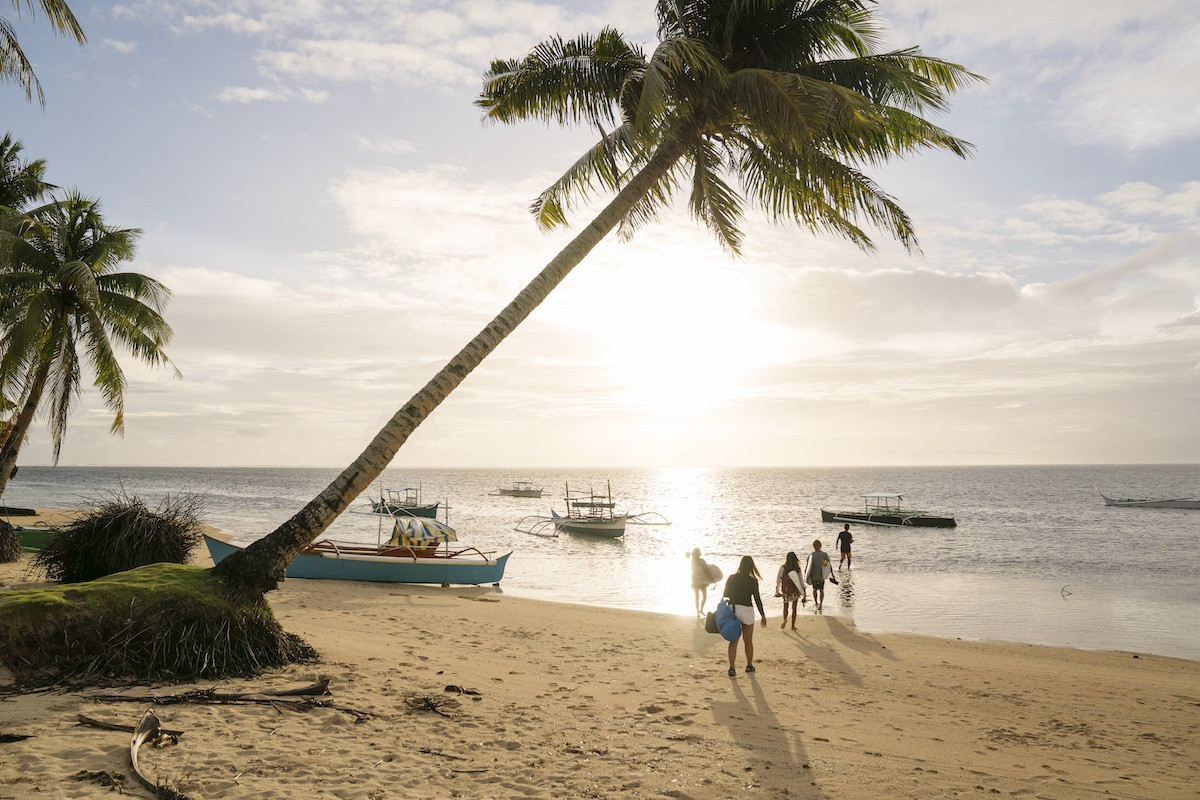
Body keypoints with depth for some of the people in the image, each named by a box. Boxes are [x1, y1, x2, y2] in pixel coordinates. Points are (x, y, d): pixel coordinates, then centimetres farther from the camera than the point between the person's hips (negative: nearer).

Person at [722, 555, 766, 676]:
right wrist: (763, 615, 2)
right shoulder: (752, 581, -7)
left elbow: (725, 595, 3)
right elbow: (757, 599, -6)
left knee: (733, 641, 5)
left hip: (732, 610, 2)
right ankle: (749, 665, 30)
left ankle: (731, 668, -6)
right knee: (748, 641, 17)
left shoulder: (731, 578, 0)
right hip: (747, 611, -2)